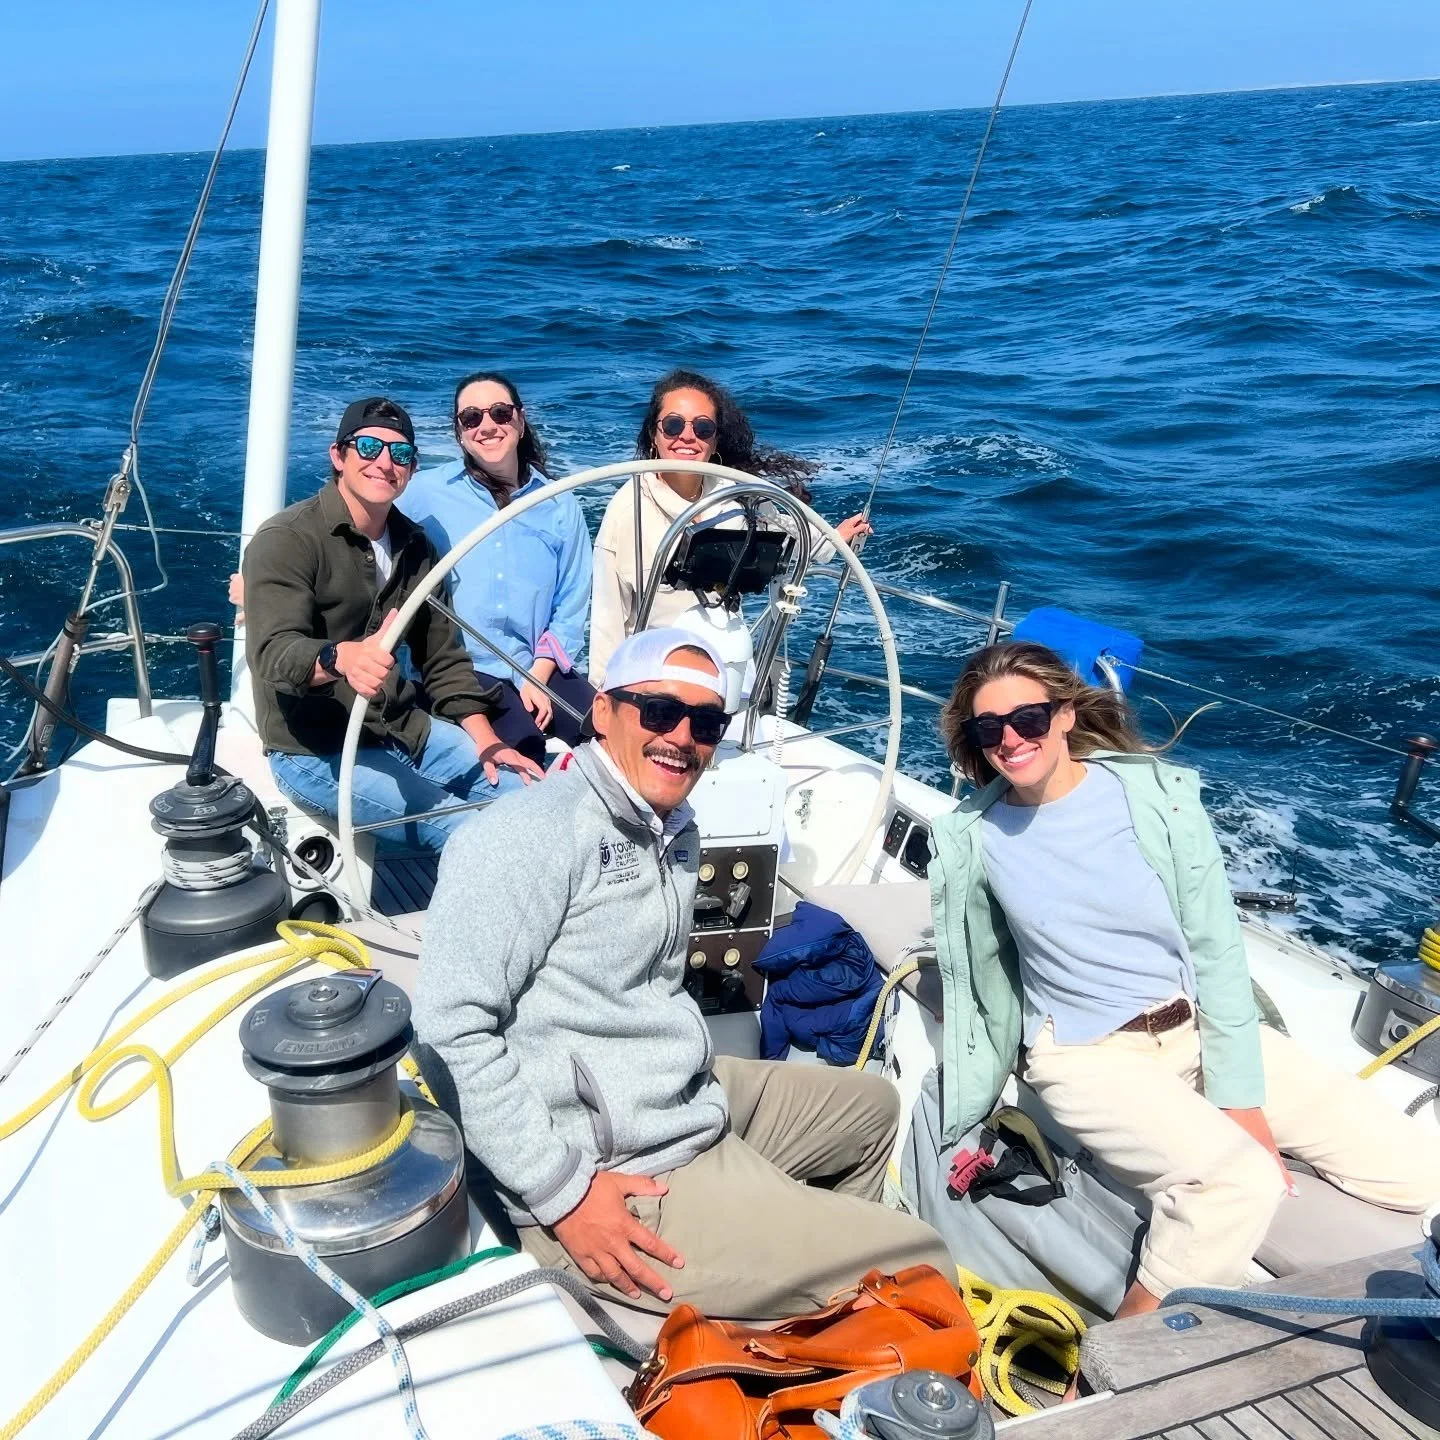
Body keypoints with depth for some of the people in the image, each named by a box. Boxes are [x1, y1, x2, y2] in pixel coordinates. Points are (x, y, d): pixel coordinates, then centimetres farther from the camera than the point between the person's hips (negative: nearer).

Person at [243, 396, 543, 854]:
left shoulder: (413, 545, 10)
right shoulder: (286, 541, -13)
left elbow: (443, 657, 13)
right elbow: (273, 653, -28)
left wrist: (484, 739, -1)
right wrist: (340, 658, -51)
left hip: (403, 727, 7)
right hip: (315, 749, -7)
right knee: (473, 832, -24)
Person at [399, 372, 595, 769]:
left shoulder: (559, 505, 10)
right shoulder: (424, 493, 1)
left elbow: (571, 607, 8)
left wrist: (538, 675, -5)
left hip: (538, 667, 4)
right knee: (523, 743, -29)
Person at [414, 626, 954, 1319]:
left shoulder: (676, 831, 12)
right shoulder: (536, 835, -20)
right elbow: (450, 1027, -26)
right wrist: (562, 1193, -24)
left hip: (699, 1101, 10)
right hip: (622, 1179, -10)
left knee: (871, 1103, 28)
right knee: (921, 1266, -11)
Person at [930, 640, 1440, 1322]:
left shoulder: (1157, 793, -7)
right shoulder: (970, 839, -5)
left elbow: (1216, 947, -6)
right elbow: (970, 970, 7)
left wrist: (1238, 1096, -11)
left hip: (1204, 1027, 3)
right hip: (1087, 1055, -3)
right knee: (1240, 1181, -31)